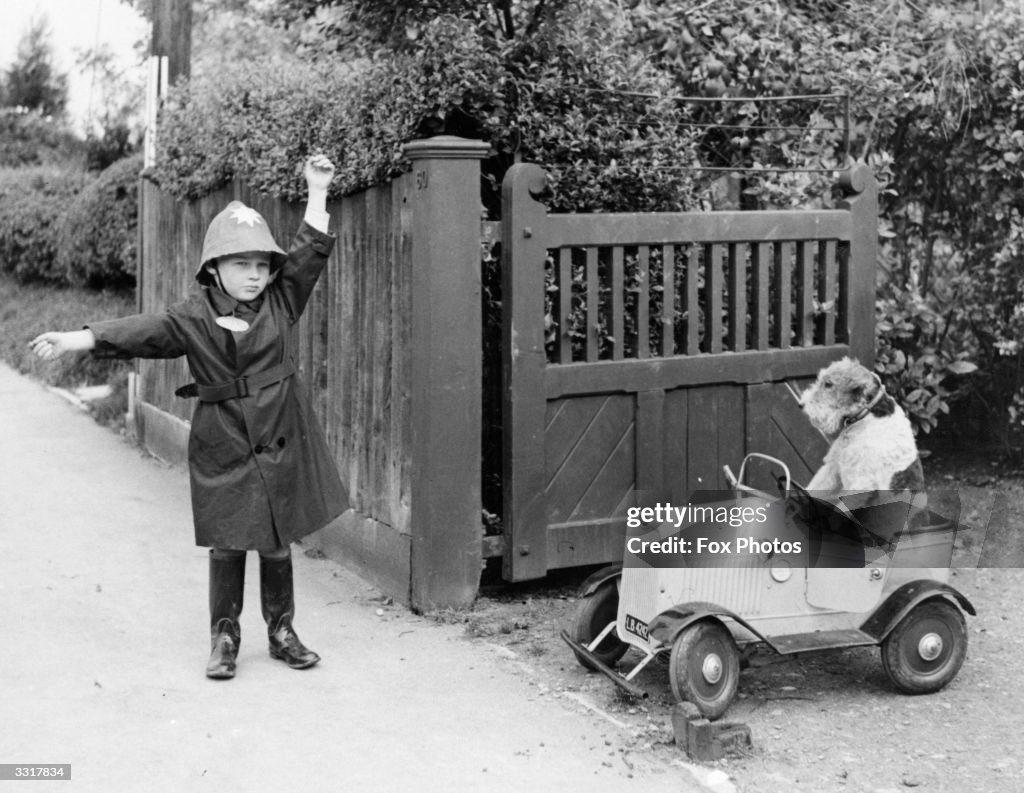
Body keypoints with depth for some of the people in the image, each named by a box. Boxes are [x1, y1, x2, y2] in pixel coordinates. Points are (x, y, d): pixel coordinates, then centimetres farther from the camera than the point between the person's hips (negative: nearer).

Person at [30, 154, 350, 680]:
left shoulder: (279, 303, 3)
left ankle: (282, 632, 23)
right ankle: (224, 637, 17)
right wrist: (74, 339, -23)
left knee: (277, 544, 10)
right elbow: (139, 331, -13)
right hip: (222, 449, -2)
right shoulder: (193, 318, -5)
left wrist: (317, 192, -1)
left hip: (280, 445, 2)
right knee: (226, 547, 4)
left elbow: (312, 253, 2)